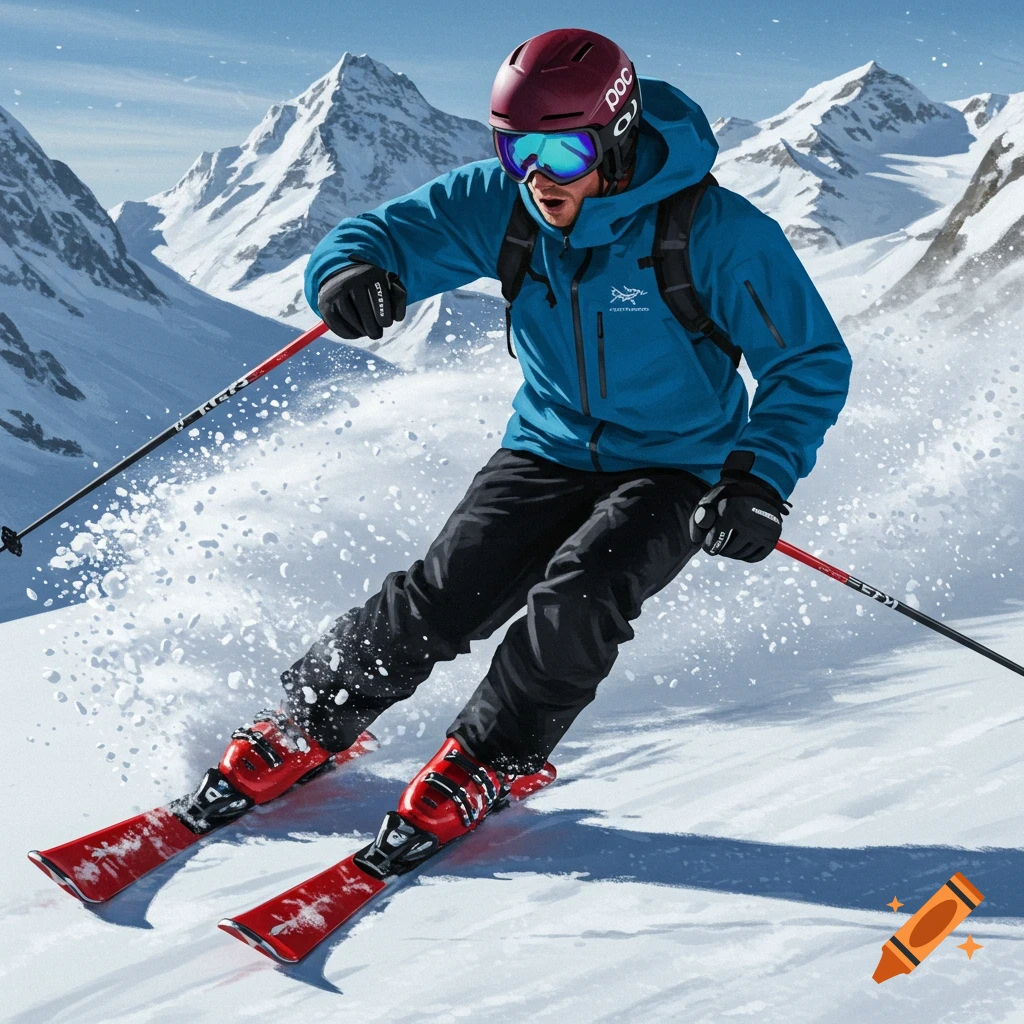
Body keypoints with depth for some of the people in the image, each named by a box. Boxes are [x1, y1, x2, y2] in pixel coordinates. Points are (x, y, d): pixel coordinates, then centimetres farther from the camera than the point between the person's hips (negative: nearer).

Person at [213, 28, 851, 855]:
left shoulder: (715, 232, -23)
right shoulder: (501, 204, -13)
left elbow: (810, 365, -15)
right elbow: (385, 234, -7)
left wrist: (761, 479, -29)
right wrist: (349, 272, -33)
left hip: (675, 468, -2)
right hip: (549, 448, 3)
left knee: (580, 593, -28)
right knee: (444, 594, -13)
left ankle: (489, 759, -3)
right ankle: (315, 719, 11)